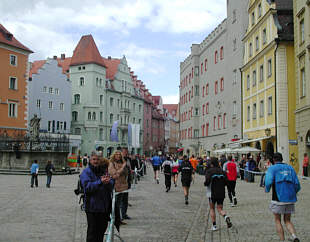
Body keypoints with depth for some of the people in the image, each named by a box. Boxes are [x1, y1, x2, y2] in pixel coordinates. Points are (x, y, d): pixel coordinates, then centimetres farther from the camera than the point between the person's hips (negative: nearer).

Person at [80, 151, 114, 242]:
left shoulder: (104, 171, 9)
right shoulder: (86, 172, -5)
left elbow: (112, 185, 2)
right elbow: (87, 187, -18)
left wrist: (108, 182, -21)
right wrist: (100, 182, -29)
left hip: (104, 206, 5)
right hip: (92, 206, -5)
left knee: (102, 228, 15)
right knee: (92, 230, 2)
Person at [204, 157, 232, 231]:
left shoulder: (209, 171, -8)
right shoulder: (222, 171, 5)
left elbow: (207, 182, -16)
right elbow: (225, 182, 2)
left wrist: (205, 183, 6)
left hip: (212, 193, -3)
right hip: (221, 193, 3)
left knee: (212, 209, 13)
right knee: (220, 208, 11)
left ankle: (214, 226, 11)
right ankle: (226, 217, -19)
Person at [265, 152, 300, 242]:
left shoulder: (272, 168, -1)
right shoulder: (290, 168, 11)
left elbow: (268, 182, -17)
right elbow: (297, 185, 5)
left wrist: (267, 189, 4)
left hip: (278, 199, -4)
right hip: (290, 200, 4)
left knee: (277, 221, 14)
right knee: (287, 221, 16)